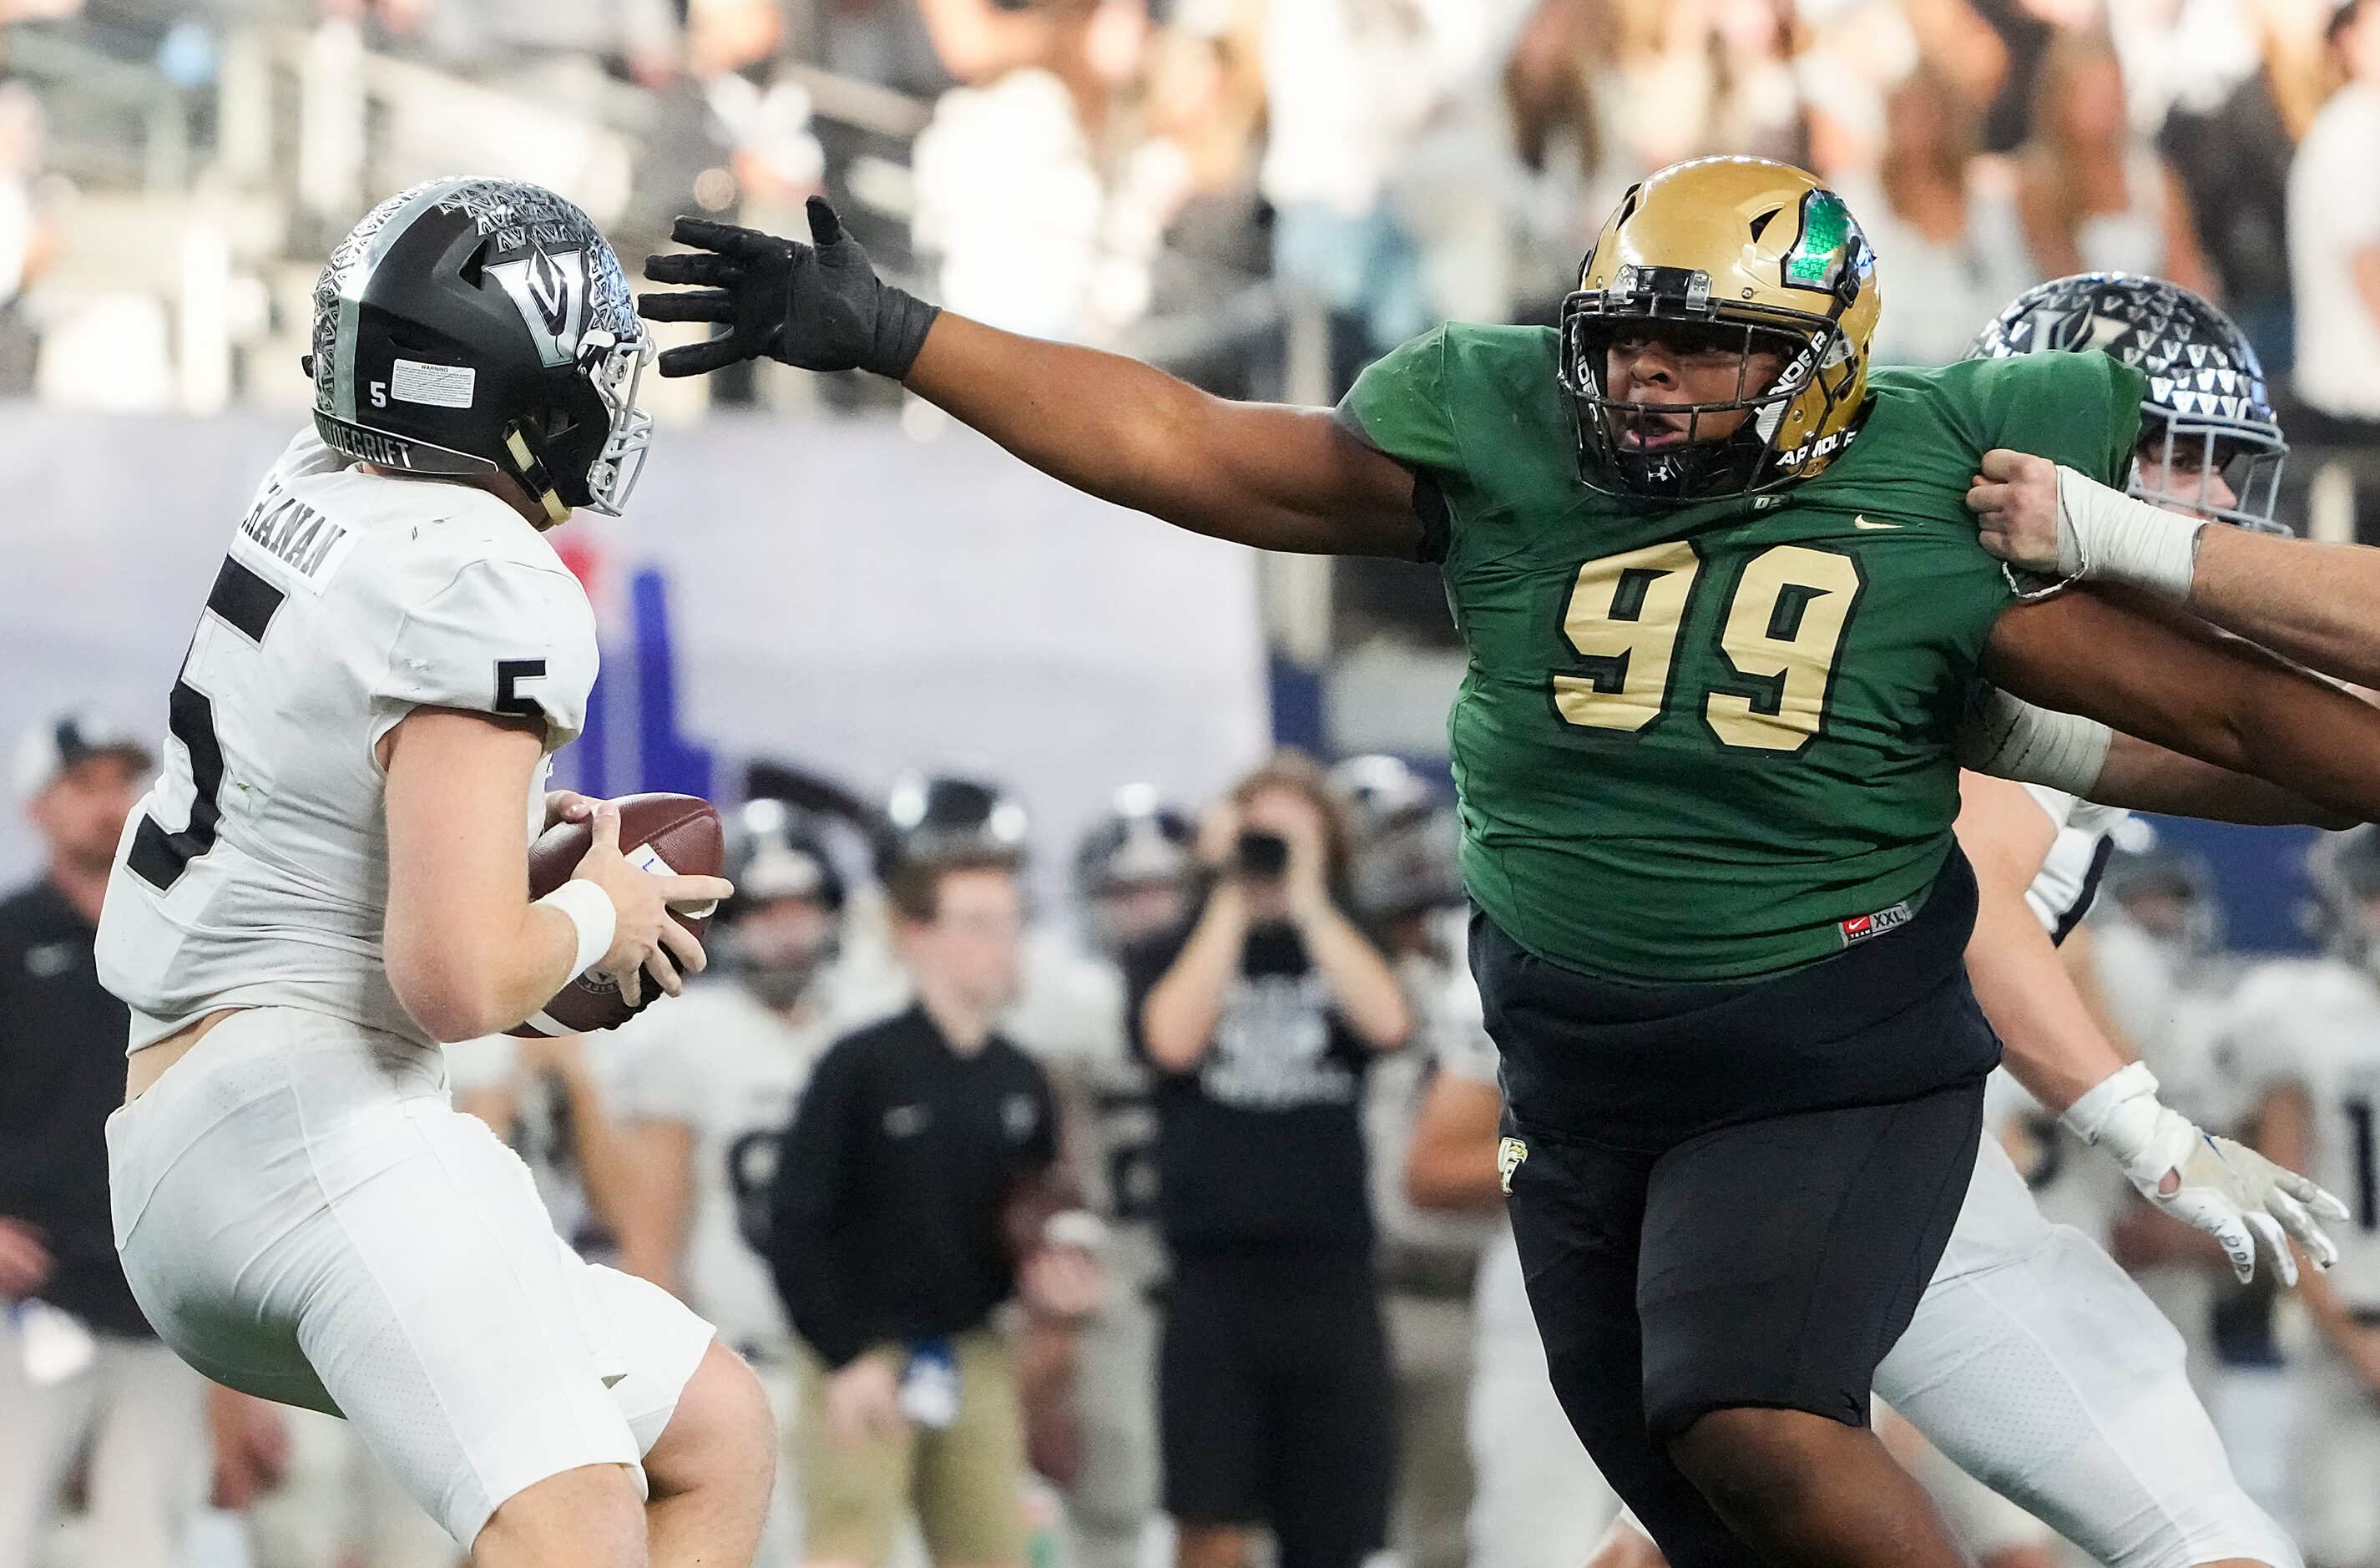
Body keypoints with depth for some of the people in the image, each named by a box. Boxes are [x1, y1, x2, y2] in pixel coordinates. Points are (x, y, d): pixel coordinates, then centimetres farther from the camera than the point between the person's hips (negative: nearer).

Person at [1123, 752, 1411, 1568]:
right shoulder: (1172, 955, 10)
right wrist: (1232, 901, -5)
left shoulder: (1340, 952, 13)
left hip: (1331, 1280, 2)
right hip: (1215, 1277, -2)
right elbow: (1174, 1038, -12)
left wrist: (1306, 898, -6)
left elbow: (1387, 1021, -8)